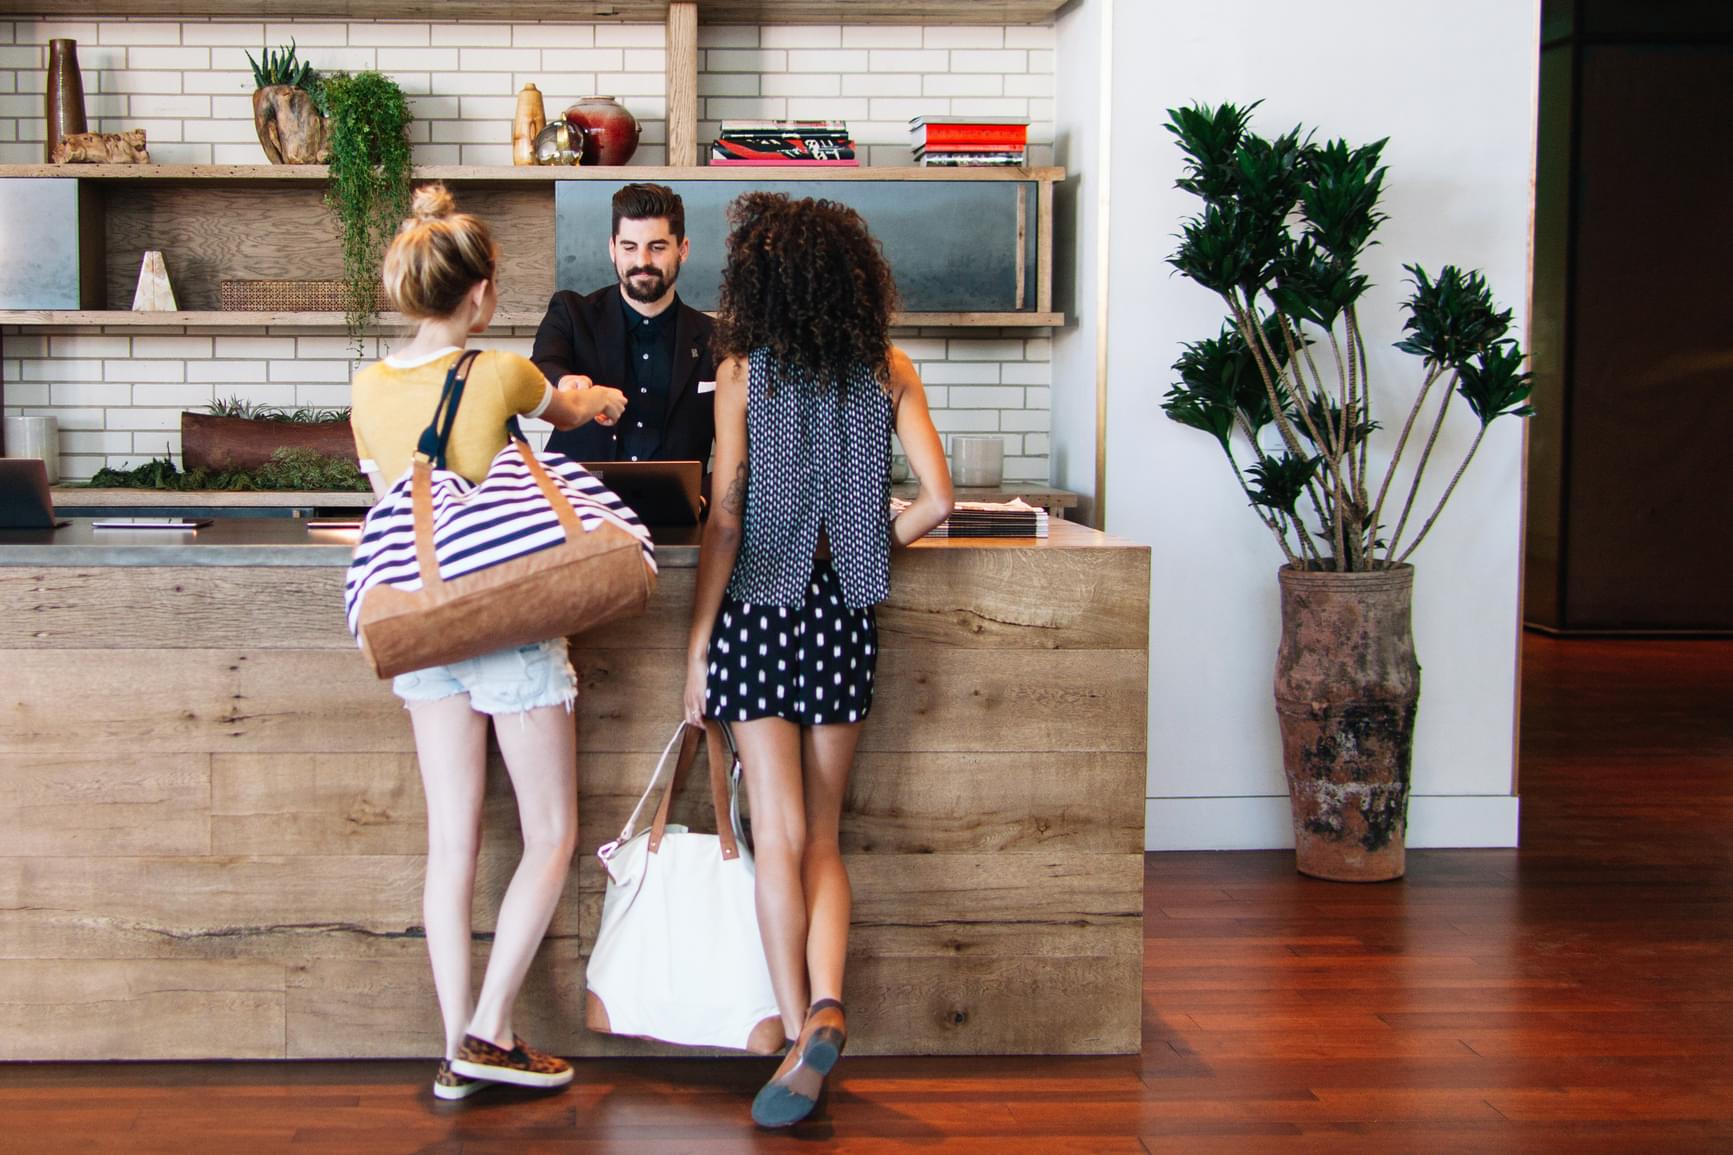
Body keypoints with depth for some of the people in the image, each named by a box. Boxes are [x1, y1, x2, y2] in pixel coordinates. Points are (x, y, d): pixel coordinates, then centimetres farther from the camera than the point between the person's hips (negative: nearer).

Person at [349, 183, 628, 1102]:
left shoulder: (370, 386, 1)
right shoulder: (500, 373, -13)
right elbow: (571, 410, 9)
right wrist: (595, 399, 34)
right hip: (509, 628, -5)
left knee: (450, 841, 10)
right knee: (551, 834, 8)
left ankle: (457, 1047, 13)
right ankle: (490, 1030, 4)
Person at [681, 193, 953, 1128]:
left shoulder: (743, 371, -4)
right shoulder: (889, 371, 2)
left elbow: (726, 519, -7)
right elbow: (936, 501, -4)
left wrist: (697, 639, -1)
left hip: (760, 608, -2)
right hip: (846, 615, 3)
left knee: (780, 839, 0)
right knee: (821, 840, 12)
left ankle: (800, 1036, -2)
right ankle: (826, 1004, -7)